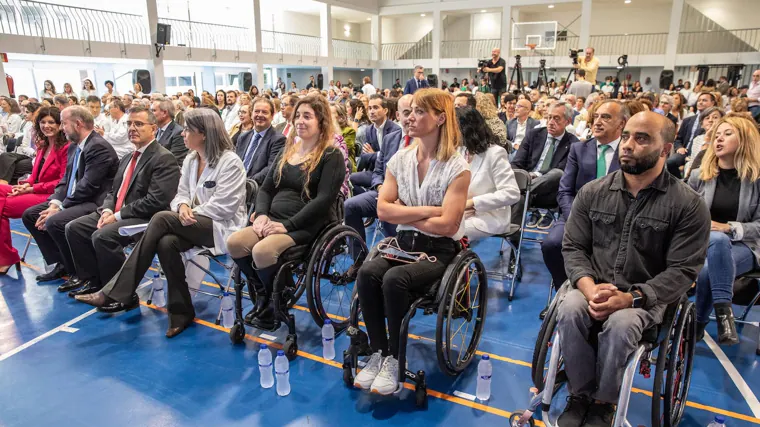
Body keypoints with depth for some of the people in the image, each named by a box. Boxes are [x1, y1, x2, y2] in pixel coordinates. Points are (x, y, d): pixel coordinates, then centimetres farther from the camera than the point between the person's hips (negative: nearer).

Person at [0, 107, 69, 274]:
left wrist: (31, 189, -17)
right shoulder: (41, 146, 17)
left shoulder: (66, 147, -9)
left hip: (51, 196, -8)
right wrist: (26, 184, -5)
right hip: (35, 191, 8)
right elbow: (35, 174, 19)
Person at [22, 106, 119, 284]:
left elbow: (88, 186, -22)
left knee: (54, 222, -28)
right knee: (30, 215, 8)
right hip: (73, 200, 11)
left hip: (95, 202, -10)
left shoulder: (98, 147, -18)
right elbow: (66, 179, 14)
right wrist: (55, 202, -3)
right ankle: (61, 263, 11)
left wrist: (60, 208, -17)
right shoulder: (74, 146, 13)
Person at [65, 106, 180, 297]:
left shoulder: (164, 158, -12)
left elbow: (156, 201, -21)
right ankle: (91, 279, 11)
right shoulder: (128, 158, 19)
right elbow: (114, 191, 20)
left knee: (102, 235, -28)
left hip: (144, 218, -9)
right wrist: (107, 210, -3)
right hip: (116, 213, 10)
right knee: (74, 228, 2)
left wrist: (118, 215, -18)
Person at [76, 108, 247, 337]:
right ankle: (181, 310, -14)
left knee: (162, 218, -27)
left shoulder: (230, 162, -12)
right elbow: (182, 194, 13)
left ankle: (116, 293, -22)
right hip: (194, 224, 7)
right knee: (166, 243, -28)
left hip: (221, 226, -7)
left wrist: (191, 213, -13)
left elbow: (224, 206, -17)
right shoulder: (191, 159, 12)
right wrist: (183, 207, -10)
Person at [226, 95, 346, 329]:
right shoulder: (287, 152, 16)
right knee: (234, 243, -16)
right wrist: (262, 214, -5)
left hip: (307, 225, -7)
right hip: (275, 220, 7)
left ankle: (278, 302, -1)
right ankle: (263, 293, 8)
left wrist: (288, 225, -22)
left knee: (262, 251, -30)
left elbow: (324, 199, -17)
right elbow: (266, 189, 16)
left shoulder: (331, 156, -6)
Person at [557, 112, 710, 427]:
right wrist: (589, 286, -18)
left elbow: (682, 270, -9)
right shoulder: (592, 192, 2)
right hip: (594, 286, 2)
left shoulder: (688, 204, -5)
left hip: (647, 295, -2)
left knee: (620, 324, -33)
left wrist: (631, 298, -24)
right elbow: (573, 248, 2)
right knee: (569, 310, -30)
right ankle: (580, 395, -5)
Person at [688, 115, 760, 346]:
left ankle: (696, 325, -20)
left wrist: (728, 228, -18)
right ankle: (724, 311, -35)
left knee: (709, 270, -36)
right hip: (703, 242, 1)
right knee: (718, 239, -38)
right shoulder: (698, 176, 9)